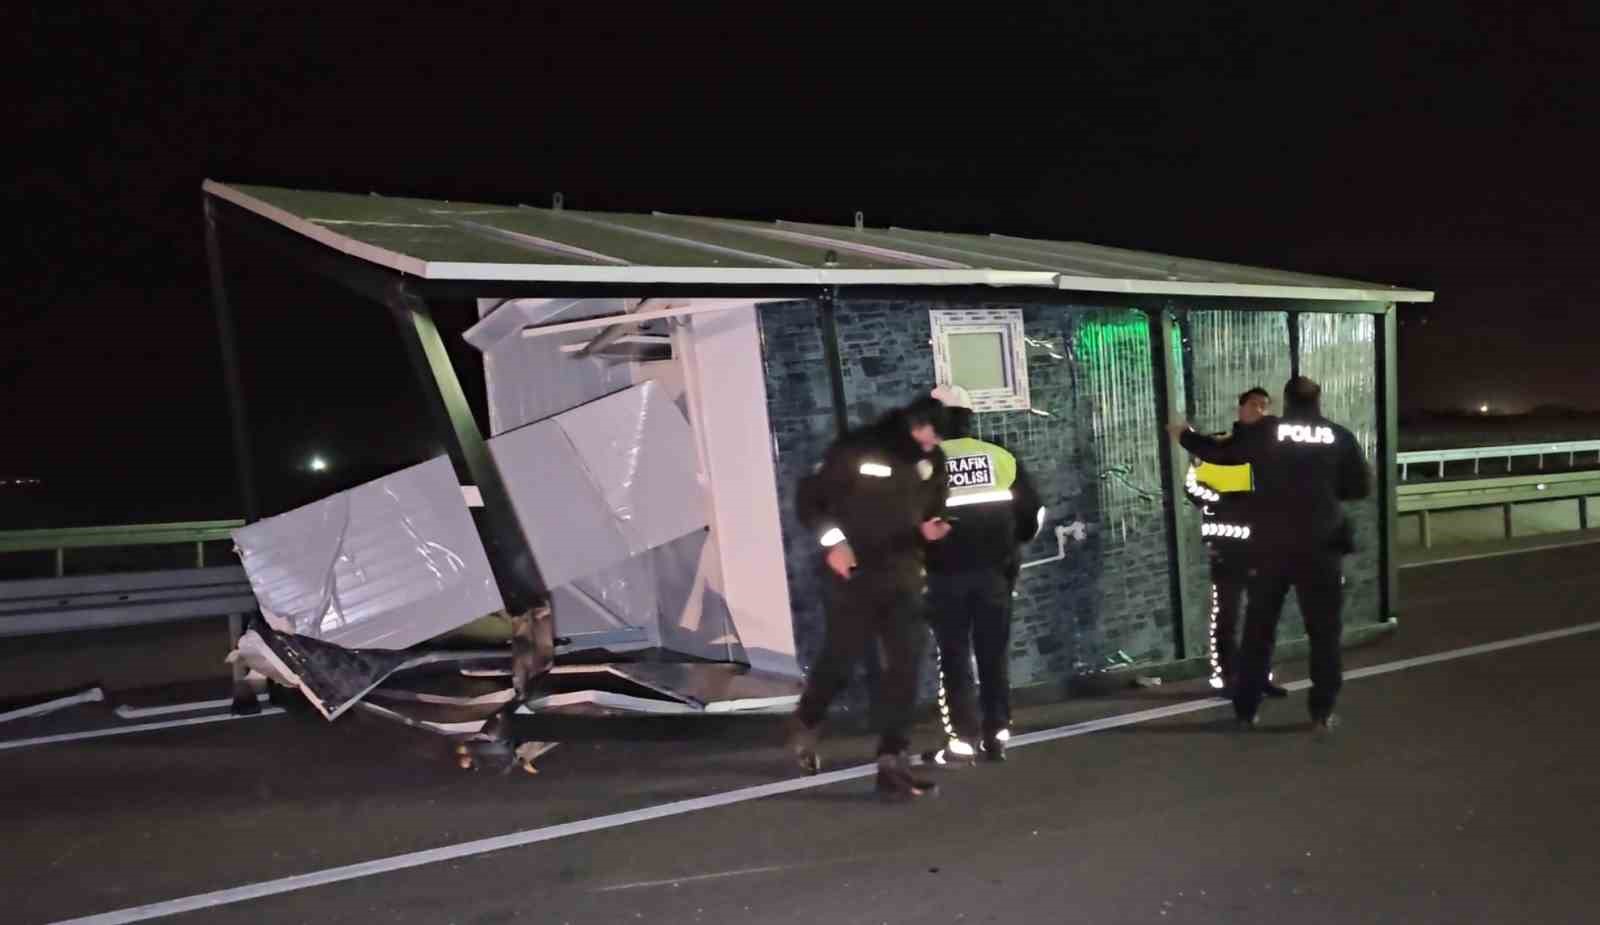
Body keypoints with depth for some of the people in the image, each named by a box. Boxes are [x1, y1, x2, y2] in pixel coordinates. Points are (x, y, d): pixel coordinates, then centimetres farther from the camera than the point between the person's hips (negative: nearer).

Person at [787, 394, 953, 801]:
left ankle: (893, 759, 4)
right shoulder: (856, 450, -13)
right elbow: (808, 497, -7)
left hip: (903, 577, 4)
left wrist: (930, 529, -7)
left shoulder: (933, 461, 4)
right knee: (840, 662, 8)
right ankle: (804, 724, 37)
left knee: (905, 665, -4)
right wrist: (832, 541, -18)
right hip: (853, 577, -4)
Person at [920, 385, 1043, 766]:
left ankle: (963, 742, 6)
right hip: (994, 570, 3)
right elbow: (1033, 513, 6)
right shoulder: (1000, 457, 2)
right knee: (994, 654, 12)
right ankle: (997, 736, 16)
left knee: (954, 657, 5)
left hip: (945, 575, -2)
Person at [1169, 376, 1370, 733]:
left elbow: (1219, 452, 5)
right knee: (1324, 631, 10)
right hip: (1320, 548, 0)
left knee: (1258, 629, 11)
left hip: (1271, 546, 0)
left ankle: (1245, 709, 17)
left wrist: (1185, 435, 22)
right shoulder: (1339, 436, 1)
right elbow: (1362, 487, 3)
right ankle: (1322, 712, 11)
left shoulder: (1265, 432, -2)